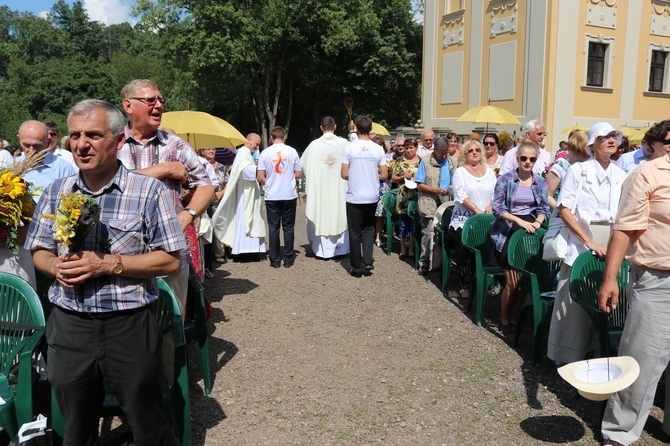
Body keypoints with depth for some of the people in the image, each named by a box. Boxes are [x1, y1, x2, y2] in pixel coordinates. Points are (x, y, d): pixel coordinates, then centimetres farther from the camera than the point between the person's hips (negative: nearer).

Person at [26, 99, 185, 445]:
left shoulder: (149, 191, -8)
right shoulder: (56, 192, 6)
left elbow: (170, 260, -10)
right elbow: (39, 252, 13)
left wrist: (107, 264, -19)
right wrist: (55, 266, -10)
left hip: (129, 326, -4)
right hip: (68, 326, 4)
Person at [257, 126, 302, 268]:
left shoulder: (265, 153, -4)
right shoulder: (292, 151, -2)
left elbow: (260, 178, -5)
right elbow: (299, 174, 2)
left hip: (272, 197, 0)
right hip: (290, 196, 0)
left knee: (273, 228, 7)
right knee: (288, 227, 9)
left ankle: (275, 260, 11)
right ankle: (288, 259, 13)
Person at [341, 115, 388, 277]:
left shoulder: (349, 147, -8)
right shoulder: (378, 149, -2)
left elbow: (344, 174, -8)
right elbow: (384, 175, 1)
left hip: (354, 197, -2)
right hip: (372, 197, 2)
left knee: (355, 232, 8)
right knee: (368, 228, 20)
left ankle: (357, 268, 14)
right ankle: (368, 261, 8)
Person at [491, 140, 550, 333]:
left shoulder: (541, 182, 9)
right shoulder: (505, 179, -3)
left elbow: (544, 208, 11)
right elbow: (497, 207, -9)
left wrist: (538, 222, -11)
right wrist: (520, 221, -18)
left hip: (530, 232, 4)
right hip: (508, 233, -4)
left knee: (524, 280, 4)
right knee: (512, 282, -7)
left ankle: (514, 318, 21)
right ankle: (504, 319, 13)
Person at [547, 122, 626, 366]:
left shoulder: (620, 176, 10)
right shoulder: (578, 170, -5)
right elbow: (564, 210, -11)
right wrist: (590, 242, -17)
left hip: (611, 245, 5)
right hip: (581, 243, -4)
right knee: (574, 302, 0)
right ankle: (567, 357, 14)